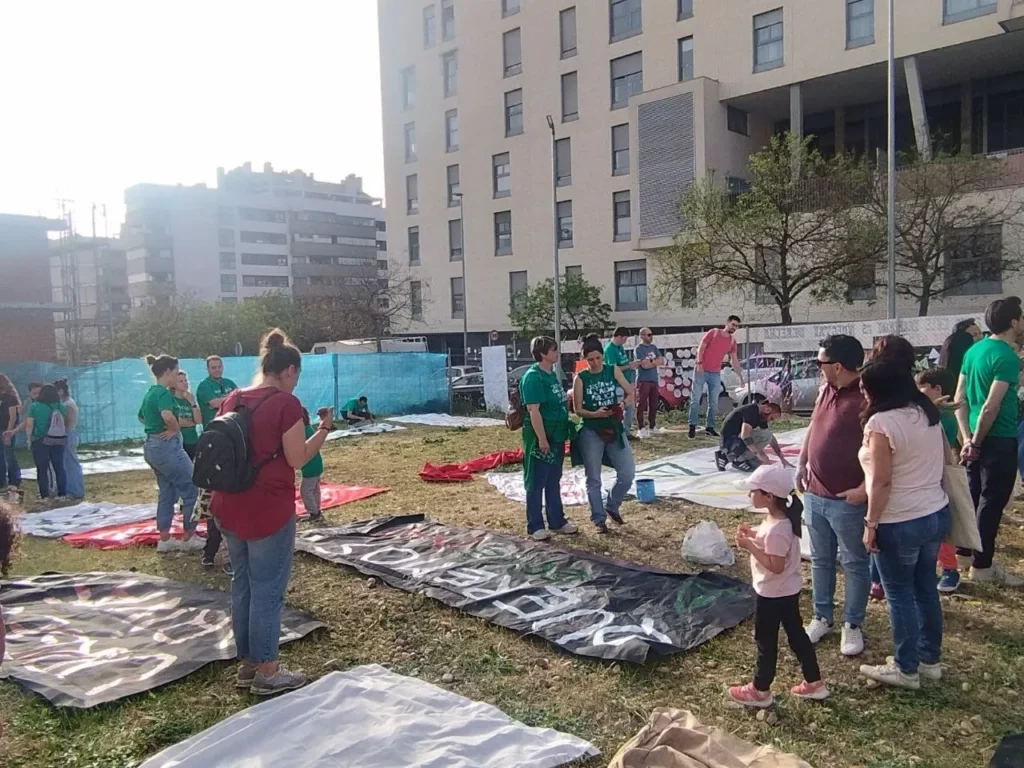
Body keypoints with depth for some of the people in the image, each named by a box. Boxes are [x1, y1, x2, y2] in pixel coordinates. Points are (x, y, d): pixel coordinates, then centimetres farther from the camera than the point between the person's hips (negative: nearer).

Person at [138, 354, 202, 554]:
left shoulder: (150, 392, 12)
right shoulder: (163, 393, -18)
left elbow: (141, 417, 30)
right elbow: (167, 415, -38)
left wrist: (156, 426, 14)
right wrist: (176, 429, -19)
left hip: (152, 446, 10)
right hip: (167, 446, -10)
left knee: (166, 493, 16)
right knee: (192, 490, 2)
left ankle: (164, 539, 19)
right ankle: (189, 537, 9)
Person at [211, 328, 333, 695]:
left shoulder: (233, 399, 8)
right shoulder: (286, 403, -14)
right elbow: (298, 459, -12)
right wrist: (324, 428, -1)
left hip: (230, 507, 8)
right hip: (269, 510, -8)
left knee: (242, 583, 16)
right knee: (268, 589, 3)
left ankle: (246, 663, 27)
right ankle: (266, 672, 13)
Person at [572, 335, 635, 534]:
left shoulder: (613, 371, 1)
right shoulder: (580, 378, -6)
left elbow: (631, 392, -1)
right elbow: (578, 409, -7)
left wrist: (623, 404, -21)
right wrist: (595, 414, -25)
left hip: (615, 428, 3)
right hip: (591, 432, -3)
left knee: (628, 473, 2)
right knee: (594, 479, 4)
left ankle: (612, 507, 26)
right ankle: (598, 519, 18)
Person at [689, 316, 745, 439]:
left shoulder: (732, 341, 9)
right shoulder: (713, 332, -3)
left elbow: (735, 362, 12)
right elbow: (700, 348, -7)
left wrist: (741, 377, 8)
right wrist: (699, 363, -19)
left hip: (716, 374, 5)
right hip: (701, 371, -5)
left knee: (713, 403, 5)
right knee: (695, 400, -5)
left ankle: (710, 427, 12)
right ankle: (692, 427, -3)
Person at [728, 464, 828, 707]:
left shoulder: (776, 529, -31)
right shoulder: (781, 519, -1)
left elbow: (775, 566, -28)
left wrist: (750, 546, -28)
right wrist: (754, 534, 2)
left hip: (772, 594, -10)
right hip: (788, 590, 10)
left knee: (765, 640, 7)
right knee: (796, 634, 21)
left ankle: (760, 691, 24)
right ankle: (814, 683, 33)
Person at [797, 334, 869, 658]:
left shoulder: (866, 399, -20)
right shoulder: (826, 391, 6)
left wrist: (865, 490, -21)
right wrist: (801, 465, 17)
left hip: (847, 500, -8)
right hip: (815, 495, 8)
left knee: (855, 564, 10)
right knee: (820, 560, 18)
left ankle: (852, 625, 24)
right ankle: (821, 618, 32)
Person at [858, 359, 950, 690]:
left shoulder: (881, 422, -20)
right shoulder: (928, 413, 4)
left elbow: (881, 481, -20)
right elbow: (943, 461, 13)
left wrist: (871, 523, -12)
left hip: (900, 523, -8)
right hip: (937, 513, 8)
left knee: (899, 594, 7)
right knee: (926, 588, 19)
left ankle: (906, 669, 19)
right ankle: (930, 659, 33)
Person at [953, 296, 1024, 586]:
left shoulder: (974, 350, 8)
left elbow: (960, 398, 7)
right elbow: (991, 406, -24)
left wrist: (967, 437, 3)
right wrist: (977, 442, -15)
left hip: (977, 437, 8)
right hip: (999, 439, -8)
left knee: (973, 494, 19)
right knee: (992, 501, 2)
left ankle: (964, 548, 31)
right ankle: (981, 565, 11)